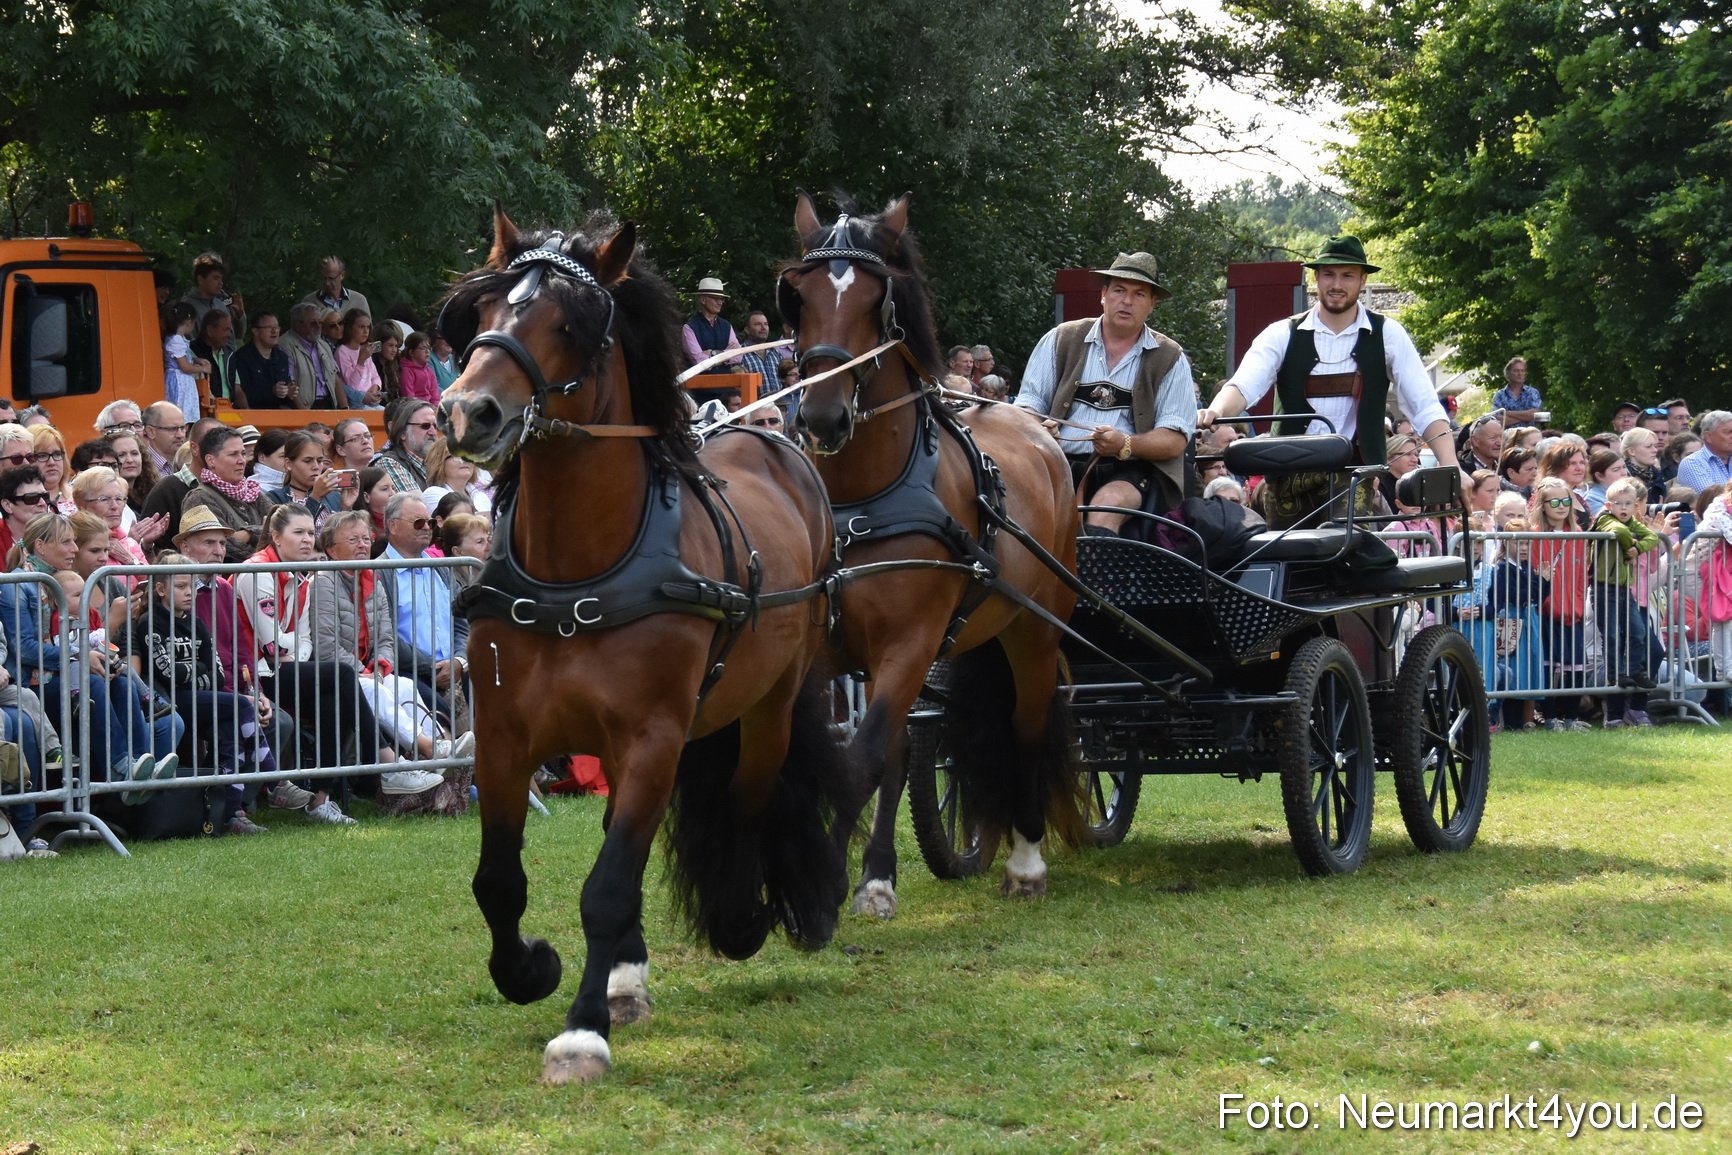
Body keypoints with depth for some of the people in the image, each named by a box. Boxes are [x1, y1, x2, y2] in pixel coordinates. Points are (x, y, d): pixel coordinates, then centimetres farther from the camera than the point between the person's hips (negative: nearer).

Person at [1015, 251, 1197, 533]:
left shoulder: (1170, 359, 11)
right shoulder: (1061, 340, 16)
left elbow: (1175, 442, 2)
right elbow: (1028, 403, 14)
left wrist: (1125, 444, -18)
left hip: (1131, 470, -2)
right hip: (1062, 464, 2)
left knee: (1109, 501, -36)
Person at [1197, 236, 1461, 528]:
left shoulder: (1386, 335, 5)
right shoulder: (1283, 335, 5)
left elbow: (1425, 407, -1)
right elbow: (1244, 386, -9)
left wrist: (1450, 468, -15)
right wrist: (1215, 412, -32)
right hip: (1290, 485, 1)